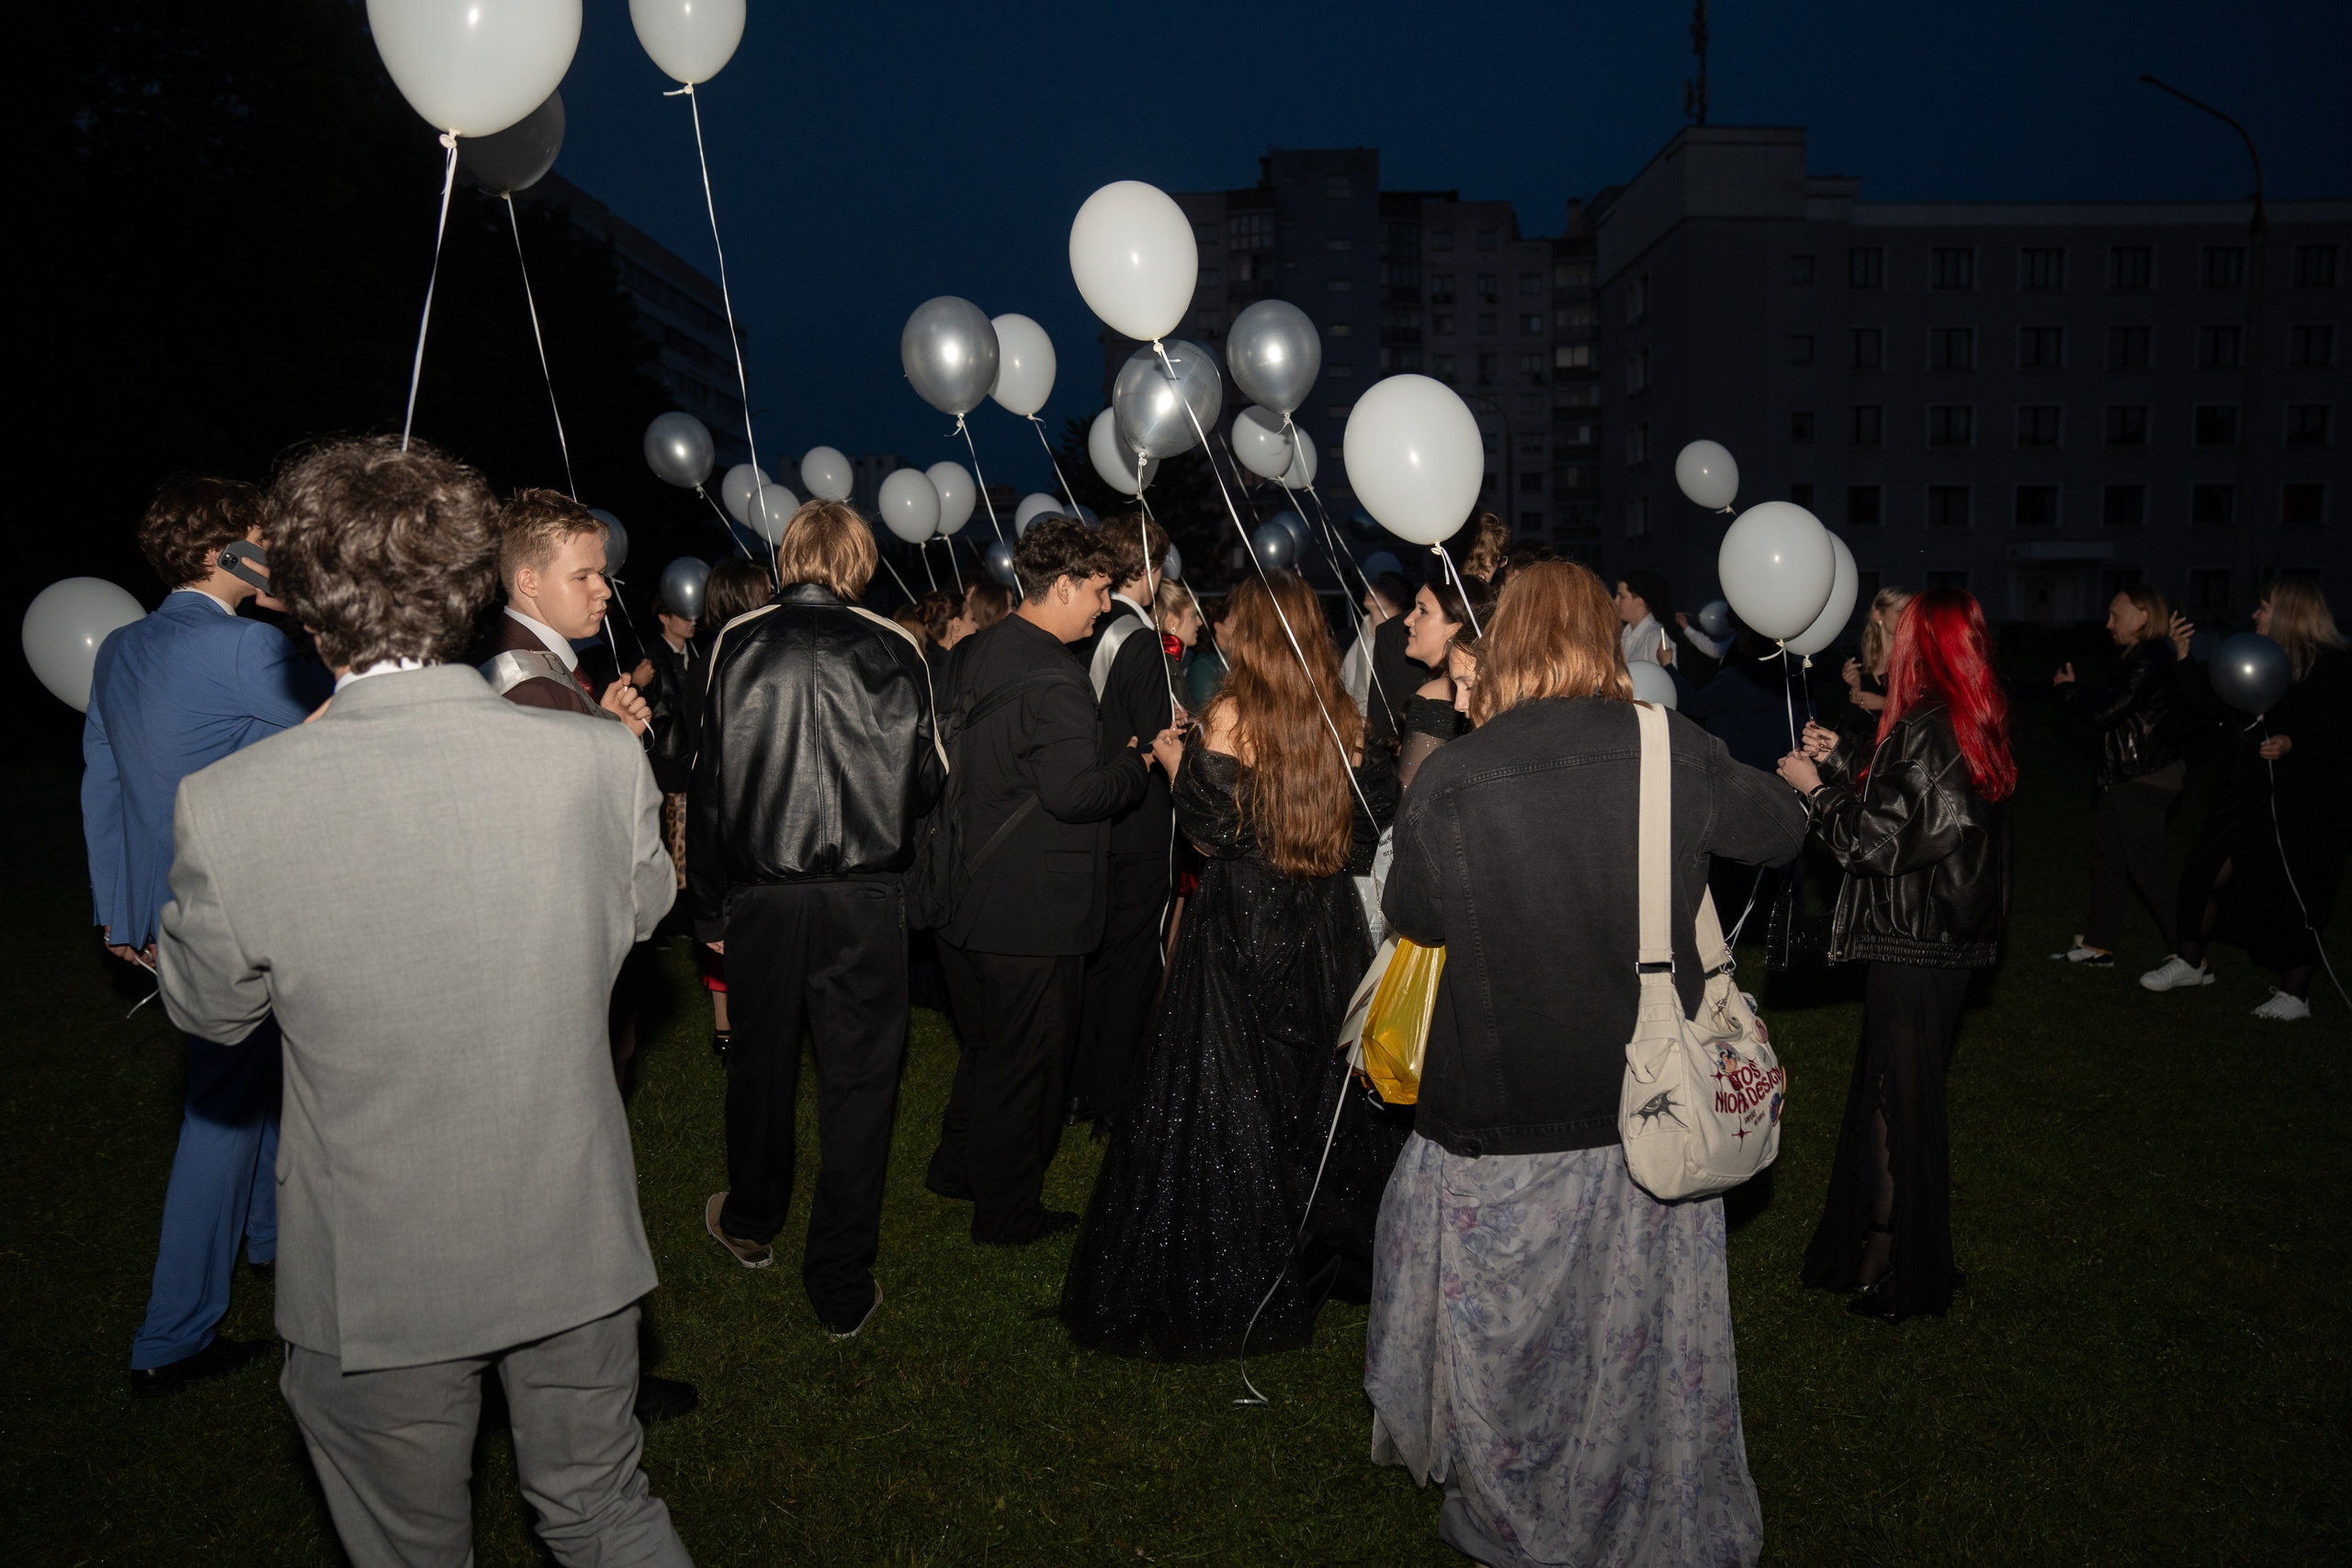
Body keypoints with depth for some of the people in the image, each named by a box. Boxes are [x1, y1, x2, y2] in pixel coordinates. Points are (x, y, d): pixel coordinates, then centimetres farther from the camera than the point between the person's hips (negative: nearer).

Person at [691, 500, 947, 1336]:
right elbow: (928, 778, -2)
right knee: (858, 1080, 6)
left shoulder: (737, 643, -3)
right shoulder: (894, 647, -6)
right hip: (864, 899, -2)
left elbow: (710, 780, -3)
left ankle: (750, 1223, 42)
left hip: (761, 893, 2)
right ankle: (842, 1284, 13)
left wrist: (708, 905, 5)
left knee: (761, 1062, 20)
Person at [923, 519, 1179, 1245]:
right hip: (1032, 909, -9)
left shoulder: (967, 655, 7)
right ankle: (1006, 1211, 20)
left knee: (985, 1041, 26)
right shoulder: (1053, 678, -22)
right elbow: (1075, 792, -28)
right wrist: (1140, 758, -12)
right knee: (1025, 1060, 7)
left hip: (963, 892, 9)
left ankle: (957, 1165, 40)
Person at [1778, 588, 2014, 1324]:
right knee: (1891, 1091, 20)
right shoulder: (1977, 724, 7)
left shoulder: (1923, 731, -22)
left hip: (1911, 948, -9)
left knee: (1900, 1100, 3)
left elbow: (1875, 842, -19)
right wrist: (1841, 759, 20)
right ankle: (1881, 1244, 34)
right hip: (1946, 939, 9)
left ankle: (1901, 1276, 17)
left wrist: (1814, 787, -8)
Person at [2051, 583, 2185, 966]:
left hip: (2142, 782, -11)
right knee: (2106, 858, 15)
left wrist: (2067, 689, -7)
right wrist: (2074, 690, 9)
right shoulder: (2141, 657, 12)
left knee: (2146, 867, -5)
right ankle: (2098, 945, 25)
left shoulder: (2151, 662, -20)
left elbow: (2104, 714, -21)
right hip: (2124, 778, 11)